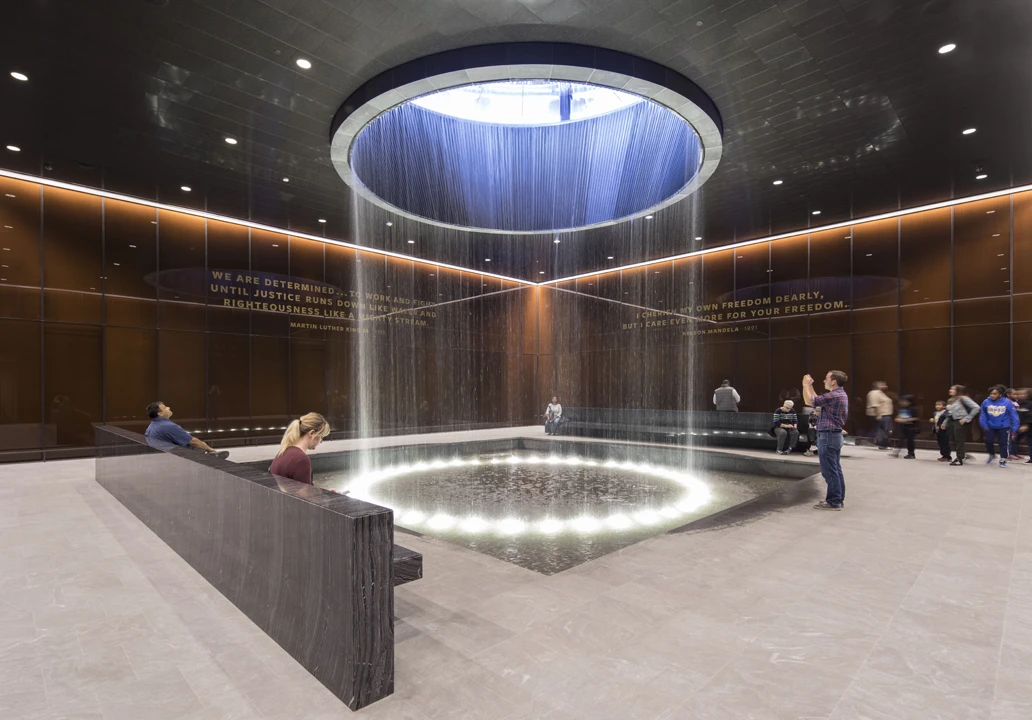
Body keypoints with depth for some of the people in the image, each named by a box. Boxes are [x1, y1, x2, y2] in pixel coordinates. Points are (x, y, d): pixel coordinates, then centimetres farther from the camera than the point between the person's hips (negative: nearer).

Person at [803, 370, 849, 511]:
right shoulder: (840, 394, 13)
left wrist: (805, 385, -3)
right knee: (836, 470, 14)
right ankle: (839, 499, 21)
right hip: (835, 435, 10)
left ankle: (833, 502, 1)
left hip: (828, 436, -10)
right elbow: (817, 400, 22)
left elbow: (809, 401, -16)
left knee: (829, 471, -4)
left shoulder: (833, 396, -20)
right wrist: (810, 386, 21)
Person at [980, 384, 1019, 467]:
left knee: (1003, 443, 6)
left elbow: (1014, 416, -6)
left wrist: (1014, 428, -7)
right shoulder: (986, 402, -11)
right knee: (988, 441, 6)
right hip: (990, 427, 1)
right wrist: (984, 426, -3)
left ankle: (1003, 460, 20)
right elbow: (983, 415, -1)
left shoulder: (1007, 403, -14)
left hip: (1004, 427, -1)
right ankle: (992, 455, 33)